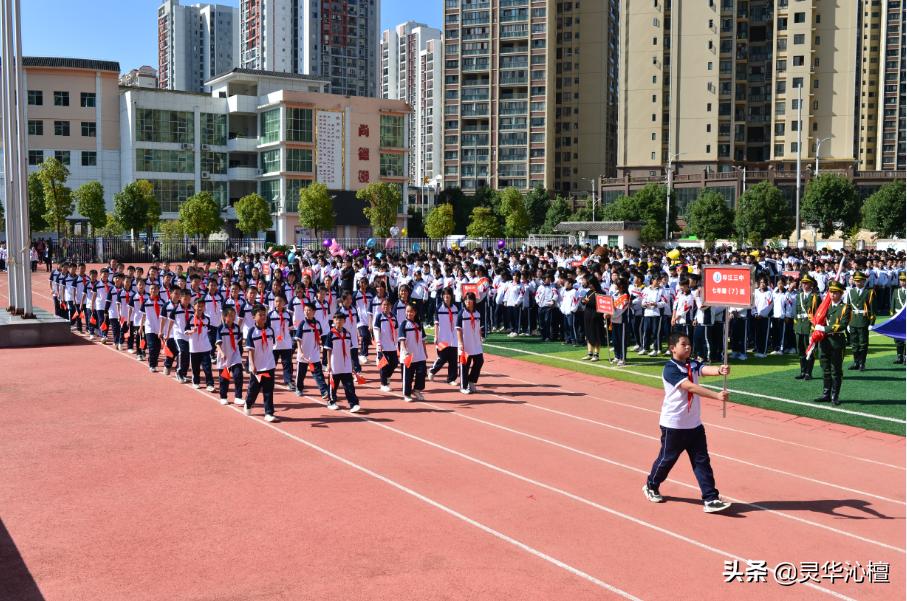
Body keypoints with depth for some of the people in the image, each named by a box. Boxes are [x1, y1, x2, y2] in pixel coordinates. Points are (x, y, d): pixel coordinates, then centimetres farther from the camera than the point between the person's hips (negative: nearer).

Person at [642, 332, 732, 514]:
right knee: (667, 458, 11)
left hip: (694, 424, 6)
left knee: (702, 461, 2)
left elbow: (707, 370, -18)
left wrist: (720, 370, -41)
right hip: (673, 425, -6)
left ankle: (710, 499, 4)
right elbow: (691, 387, -31)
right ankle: (651, 486, 34)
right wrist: (716, 395, -40)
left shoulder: (693, 365, 3)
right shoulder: (670, 369, -19)